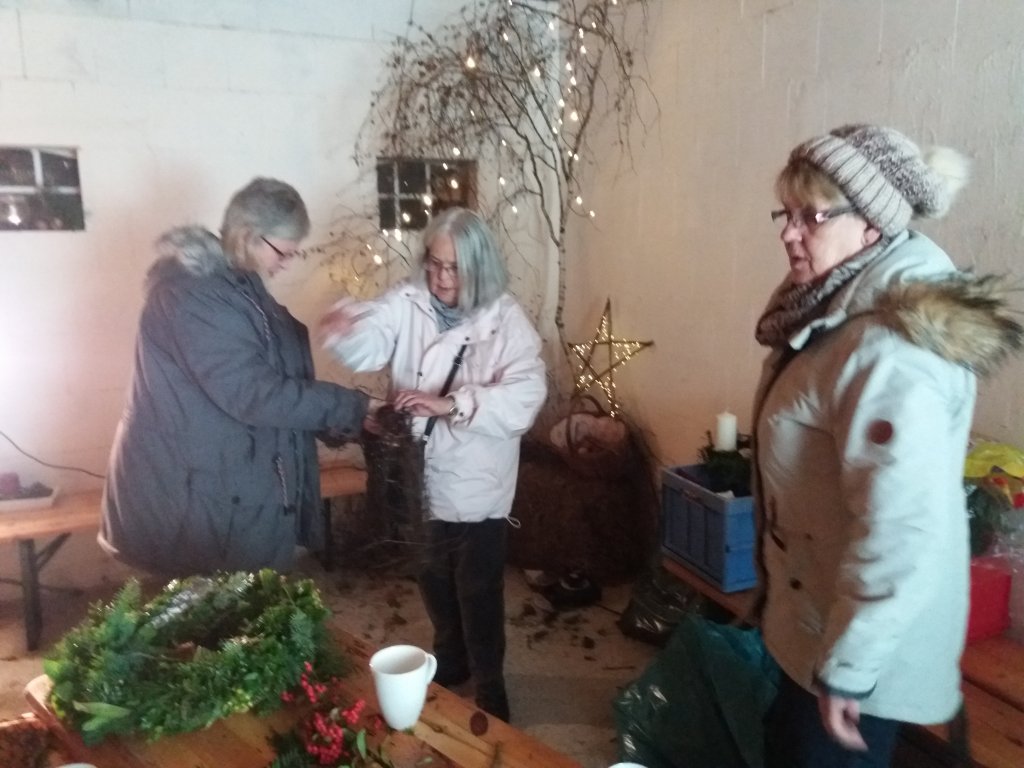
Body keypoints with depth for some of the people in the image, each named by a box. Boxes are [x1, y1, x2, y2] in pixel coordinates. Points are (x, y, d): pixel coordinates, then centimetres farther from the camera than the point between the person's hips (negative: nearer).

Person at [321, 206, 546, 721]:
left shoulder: (506, 321, -15)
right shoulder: (407, 302, -4)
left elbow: (524, 398, -27)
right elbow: (368, 345, -16)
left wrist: (450, 403, -37)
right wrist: (345, 323, -38)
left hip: (476, 486, -4)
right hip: (418, 479, 4)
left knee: (478, 595, 11)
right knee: (433, 582, 23)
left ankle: (490, 693, 33)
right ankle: (450, 662, 49)